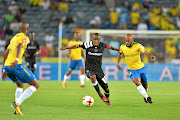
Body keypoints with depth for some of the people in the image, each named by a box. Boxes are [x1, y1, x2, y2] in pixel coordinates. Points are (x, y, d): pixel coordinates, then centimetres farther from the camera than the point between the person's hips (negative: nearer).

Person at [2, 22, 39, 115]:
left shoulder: (14, 38, 26)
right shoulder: (24, 38, 1)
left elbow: (5, 54, 28)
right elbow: (19, 46, -21)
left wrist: (4, 70, 33)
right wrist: (17, 59, -38)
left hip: (7, 66, 8)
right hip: (16, 65, -8)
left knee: (20, 85, 30)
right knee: (35, 85, -2)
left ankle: (17, 108, 13)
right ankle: (17, 103, -16)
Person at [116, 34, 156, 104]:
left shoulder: (138, 46, -17)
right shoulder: (122, 47, -7)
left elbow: (145, 52, -34)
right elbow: (120, 54, 17)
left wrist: (151, 55, -54)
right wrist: (117, 63, 6)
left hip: (141, 68, 0)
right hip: (132, 70, 0)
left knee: (145, 86, 13)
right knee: (137, 82, -29)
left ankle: (145, 94, 45)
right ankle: (146, 97, -26)